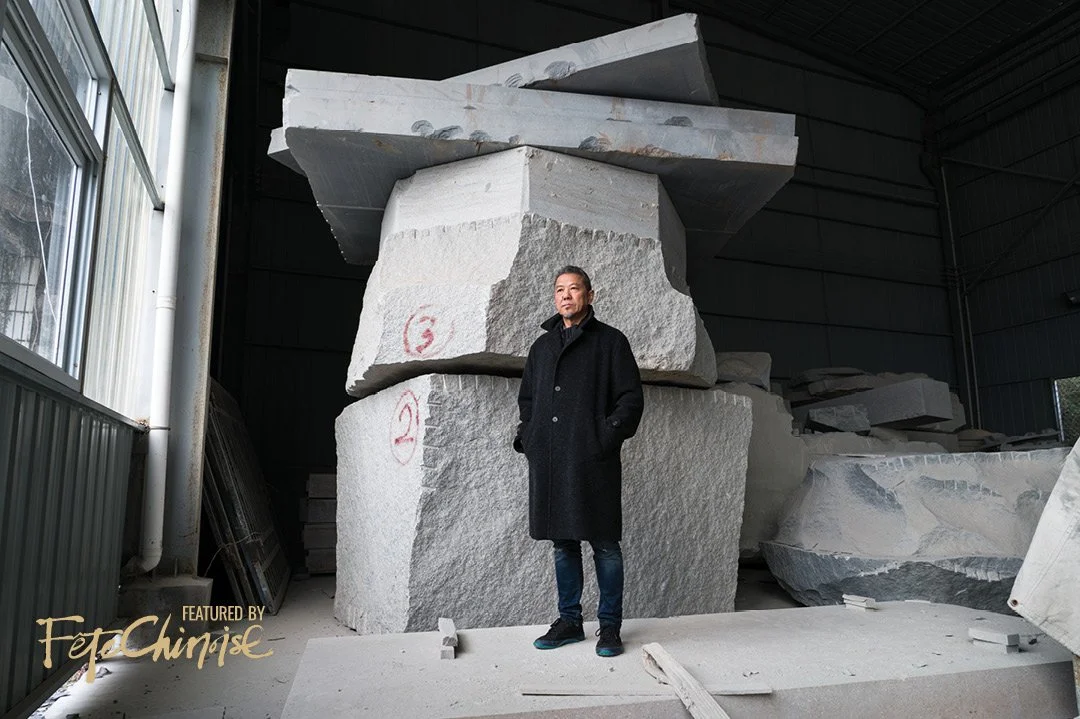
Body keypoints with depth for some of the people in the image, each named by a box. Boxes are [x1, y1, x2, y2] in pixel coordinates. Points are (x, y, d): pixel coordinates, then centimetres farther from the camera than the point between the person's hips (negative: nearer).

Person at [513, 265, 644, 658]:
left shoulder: (610, 341, 4)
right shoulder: (541, 346, 19)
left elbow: (631, 398, 0)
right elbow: (526, 398, 24)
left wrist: (608, 435, -11)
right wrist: (527, 436, 9)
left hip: (593, 462, -4)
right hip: (548, 462, 5)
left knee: (604, 544, 2)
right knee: (563, 544, 12)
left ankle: (610, 625, 15)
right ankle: (569, 621, 24)